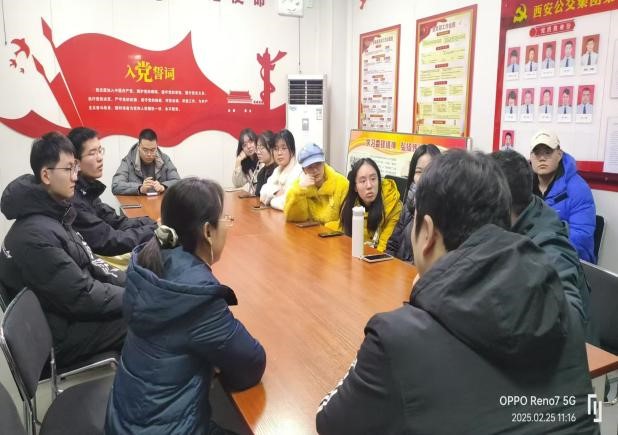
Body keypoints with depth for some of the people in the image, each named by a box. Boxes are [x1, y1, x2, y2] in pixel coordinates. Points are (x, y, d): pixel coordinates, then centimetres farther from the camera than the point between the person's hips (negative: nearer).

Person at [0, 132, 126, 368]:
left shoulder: (54, 212, 4)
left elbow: (87, 263, 9)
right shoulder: (36, 234, -26)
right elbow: (82, 297, -25)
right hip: (62, 334, -9)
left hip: (74, 309, 9)